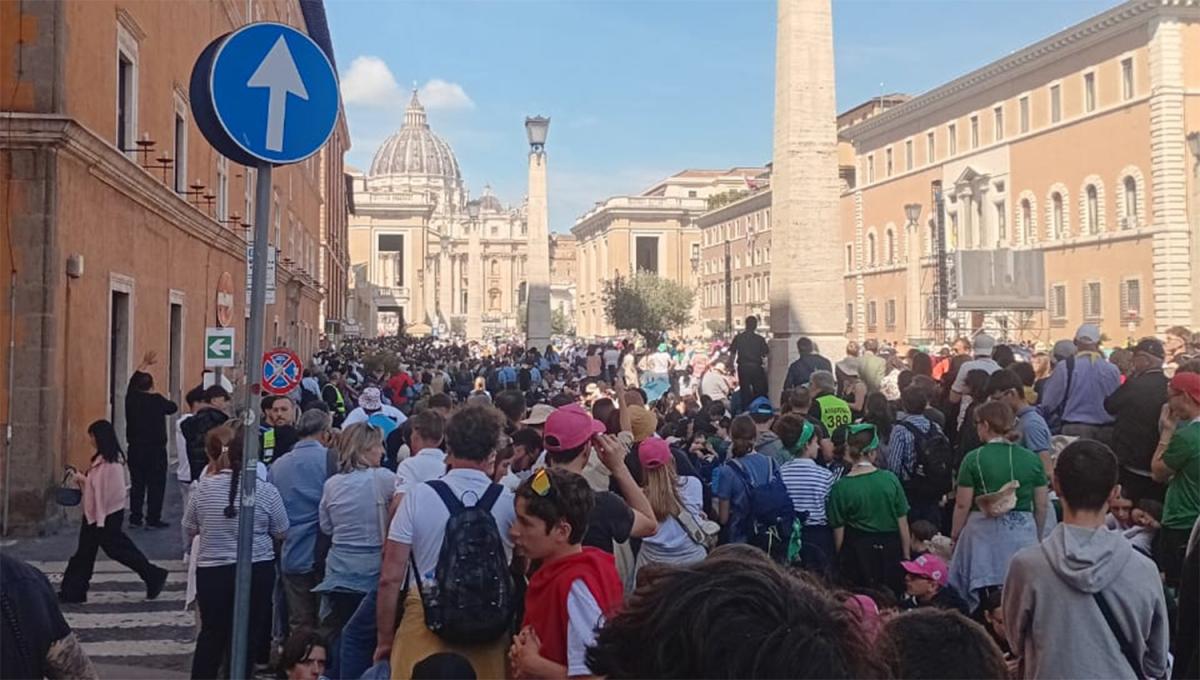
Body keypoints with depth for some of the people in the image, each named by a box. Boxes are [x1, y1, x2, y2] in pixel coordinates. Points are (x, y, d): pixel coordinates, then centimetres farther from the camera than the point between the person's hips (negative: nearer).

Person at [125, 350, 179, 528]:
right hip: (155, 449, -4)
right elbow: (173, 407, 8)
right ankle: (153, 519, -1)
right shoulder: (157, 400, -10)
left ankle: (135, 517, 13)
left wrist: (145, 362, 27)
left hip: (135, 448, 4)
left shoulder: (131, 398, 0)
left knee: (137, 483, 11)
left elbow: (133, 380, 17)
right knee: (156, 483, 0)